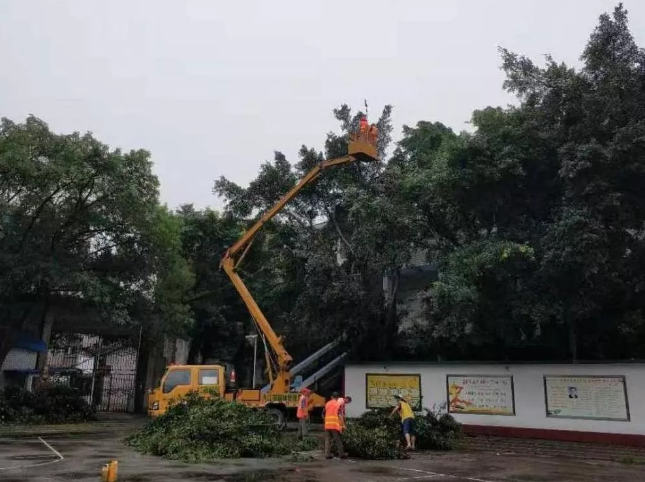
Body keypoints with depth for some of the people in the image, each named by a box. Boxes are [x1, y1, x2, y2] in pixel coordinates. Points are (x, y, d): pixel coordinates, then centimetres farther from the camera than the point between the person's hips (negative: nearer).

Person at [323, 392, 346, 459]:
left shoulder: (327, 404, 9)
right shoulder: (338, 404, -2)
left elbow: (324, 414, 10)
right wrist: (341, 425, -5)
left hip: (327, 425, 3)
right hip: (335, 425, -3)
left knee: (327, 440, 6)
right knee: (338, 440, 2)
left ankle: (327, 454, 2)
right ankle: (341, 454, 4)